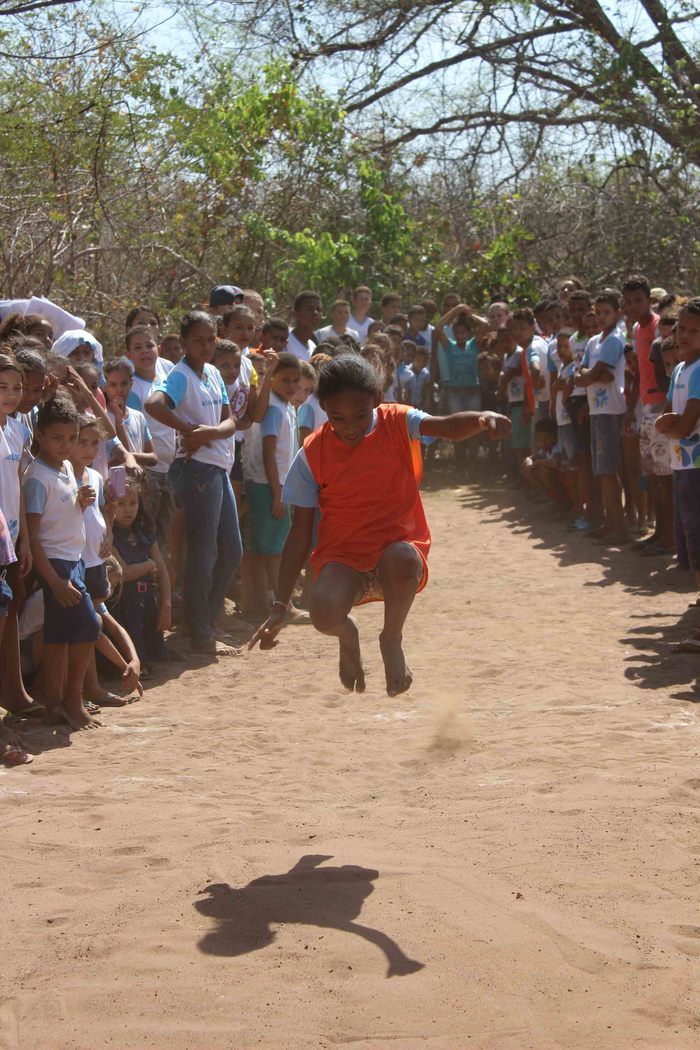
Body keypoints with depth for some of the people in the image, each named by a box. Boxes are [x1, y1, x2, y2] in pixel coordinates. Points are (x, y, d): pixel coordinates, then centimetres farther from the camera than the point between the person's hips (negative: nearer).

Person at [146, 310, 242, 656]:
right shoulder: (181, 375, -11)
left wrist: (208, 432, -15)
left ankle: (206, 624, 24)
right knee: (202, 554, -4)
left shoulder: (213, 374, 12)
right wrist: (187, 429, -21)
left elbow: (229, 422, 6)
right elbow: (153, 403, -31)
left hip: (219, 467, 9)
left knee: (231, 552, 14)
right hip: (196, 468, -9)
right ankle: (201, 637, 3)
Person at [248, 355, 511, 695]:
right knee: (324, 613, -33)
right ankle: (347, 635, 10)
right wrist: (280, 607, -3)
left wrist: (483, 419, -48)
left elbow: (449, 428, -22)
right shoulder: (313, 453, -3)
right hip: (341, 556, 1)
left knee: (401, 557, -39)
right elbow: (300, 534, 1)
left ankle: (392, 638, -6)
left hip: (399, 551, 0)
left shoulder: (397, 423, -4)